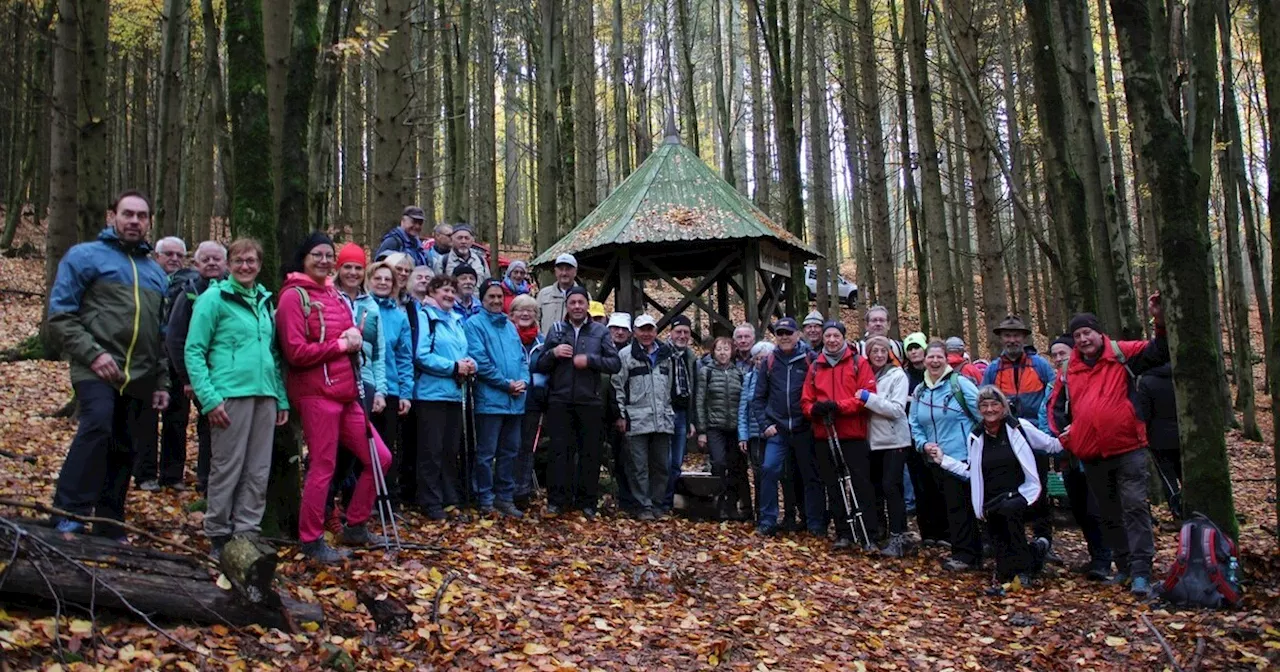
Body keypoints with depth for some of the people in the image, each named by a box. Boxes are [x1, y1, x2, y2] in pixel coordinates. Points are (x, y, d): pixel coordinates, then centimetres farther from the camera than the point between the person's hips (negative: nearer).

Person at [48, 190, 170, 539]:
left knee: (123, 452, 8)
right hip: (97, 370, -6)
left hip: (140, 378, 6)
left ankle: (109, 528, 19)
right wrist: (92, 354, -17)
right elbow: (59, 316, -5)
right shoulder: (85, 256, 3)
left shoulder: (156, 271, 20)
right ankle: (69, 515, -21)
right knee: (97, 424, -29)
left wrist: (162, 382, 17)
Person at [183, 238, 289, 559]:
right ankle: (219, 537, 11)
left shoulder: (265, 301, 17)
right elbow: (193, 351, -5)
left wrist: (282, 398, 13)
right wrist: (209, 398, -14)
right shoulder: (214, 298, -1)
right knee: (227, 469, -1)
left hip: (265, 396, 5)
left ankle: (247, 531, 16)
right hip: (230, 395, -5)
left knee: (258, 472, 7)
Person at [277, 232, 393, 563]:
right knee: (323, 467, -3)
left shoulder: (335, 296, 16)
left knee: (379, 458, 9)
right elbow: (295, 352, -15)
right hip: (316, 393, -8)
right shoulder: (294, 297, -7)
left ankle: (355, 526, 23)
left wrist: (355, 337, 2)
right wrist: (341, 344, -12)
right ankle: (311, 540, 12)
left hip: (345, 393, 8)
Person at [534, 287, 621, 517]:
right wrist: (553, 353, -9)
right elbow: (540, 366, 11)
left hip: (590, 401, 0)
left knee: (590, 452, 4)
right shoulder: (556, 330, 11)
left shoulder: (600, 331, 7)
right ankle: (557, 500, 4)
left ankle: (587, 502, 13)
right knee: (560, 451, -1)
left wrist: (590, 360, -13)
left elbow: (615, 363, 0)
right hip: (560, 401, 0)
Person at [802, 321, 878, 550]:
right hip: (824, 436, 4)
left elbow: (867, 396, -8)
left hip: (854, 436, -4)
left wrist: (838, 406, -19)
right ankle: (843, 534, 18)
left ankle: (870, 536, 1)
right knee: (834, 487, 9)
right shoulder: (815, 367, 12)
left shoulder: (858, 363, 1)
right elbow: (806, 401, 10)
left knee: (861, 486, -4)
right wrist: (814, 409, -12)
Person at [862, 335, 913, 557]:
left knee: (890, 486, -12)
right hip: (873, 440, 5)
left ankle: (898, 537, -8)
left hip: (894, 440, -5)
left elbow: (897, 409, -17)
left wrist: (869, 399, -21)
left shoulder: (897, 375, -5)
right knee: (875, 486, 12)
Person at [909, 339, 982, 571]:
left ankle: (964, 554, 4)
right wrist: (924, 444, -3)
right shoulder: (919, 392, 11)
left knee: (959, 506, -6)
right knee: (950, 506, 11)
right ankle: (972, 551, 22)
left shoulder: (960, 383, -7)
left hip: (962, 457, -6)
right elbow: (915, 426, 15)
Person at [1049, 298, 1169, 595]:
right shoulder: (1069, 370, 9)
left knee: (1135, 507, -8)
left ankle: (1141, 570, -8)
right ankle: (1124, 565, 26)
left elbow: (1159, 353, -12)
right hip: (1091, 455, 5)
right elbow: (1057, 406, 18)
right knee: (1109, 514, 14)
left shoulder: (1122, 354, 0)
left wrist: (1161, 322, -26)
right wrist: (1062, 432, 4)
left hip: (1127, 449, -4)